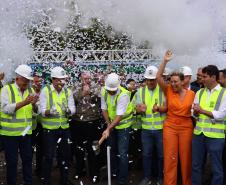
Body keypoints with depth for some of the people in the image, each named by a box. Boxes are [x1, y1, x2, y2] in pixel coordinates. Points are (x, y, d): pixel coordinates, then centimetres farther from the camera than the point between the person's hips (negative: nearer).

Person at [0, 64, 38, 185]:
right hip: (10, 132, -4)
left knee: (28, 159, 12)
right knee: (11, 161, 6)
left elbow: (35, 111, 6)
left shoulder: (30, 91, 6)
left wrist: (33, 104, -16)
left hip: (26, 131, 4)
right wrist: (24, 103, -27)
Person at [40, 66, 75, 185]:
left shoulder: (68, 91, 4)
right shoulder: (45, 91, -7)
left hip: (64, 128, 4)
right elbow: (42, 111, -11)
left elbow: (73, 109, -1)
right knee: (48, 157, 2)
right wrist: (49, 111, -33)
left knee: (65, 155, 14)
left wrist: (68, 110, -24)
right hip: (49, 129, -4)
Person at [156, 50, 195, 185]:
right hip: (170, 127, 0)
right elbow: (158, 77, -16)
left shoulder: (192, 94, -2)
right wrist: (165, 61, -20)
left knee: (186, 157, 10)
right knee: (170, 157, 5)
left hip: (186, 128, 0)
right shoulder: (168, 91, -3)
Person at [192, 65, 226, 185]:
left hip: (215, 135, -4)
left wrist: (202, 110, -12)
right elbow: (194, 113, 6)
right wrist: (196, 111, -16)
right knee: (196, 165, 15)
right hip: (198, 133, 5)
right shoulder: (200, 92, 10)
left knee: (216, 167, 8)